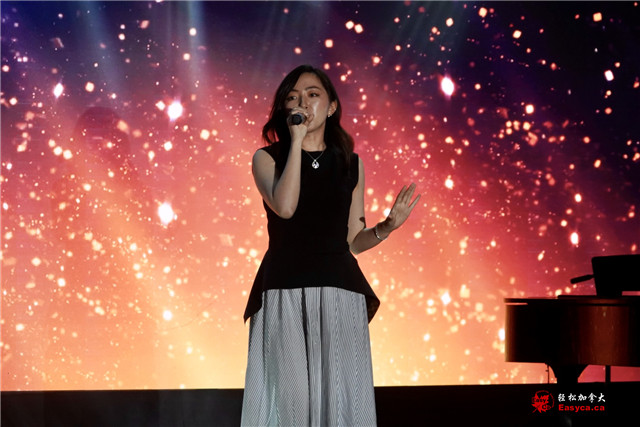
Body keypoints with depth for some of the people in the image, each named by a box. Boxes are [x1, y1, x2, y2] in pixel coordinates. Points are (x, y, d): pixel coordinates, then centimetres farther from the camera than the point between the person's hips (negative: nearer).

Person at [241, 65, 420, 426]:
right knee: (289, 393, -4)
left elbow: (353, 240, 13)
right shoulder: (268, 158, 4)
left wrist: (388, 226, -6)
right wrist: (296, 141, -12)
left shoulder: (351, 164, 12)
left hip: (339, 293, 2)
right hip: (285, 295, -2)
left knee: (339, 395, -1)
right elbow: (285, 207, -17)